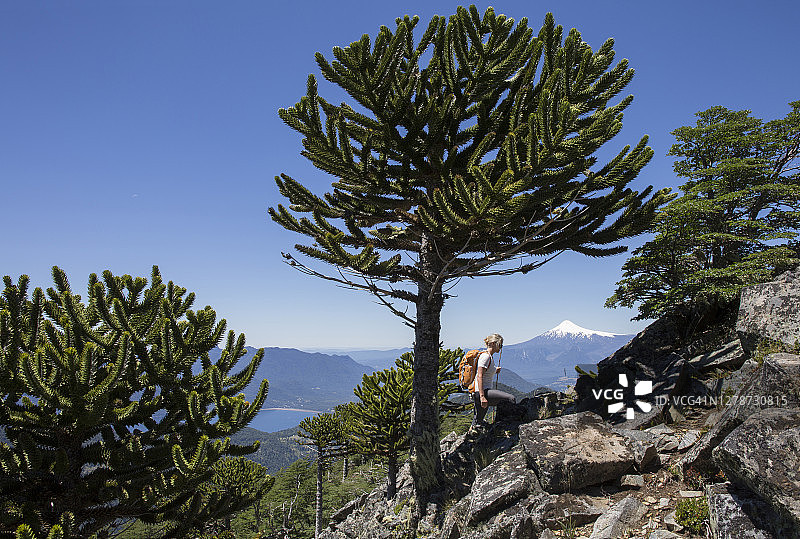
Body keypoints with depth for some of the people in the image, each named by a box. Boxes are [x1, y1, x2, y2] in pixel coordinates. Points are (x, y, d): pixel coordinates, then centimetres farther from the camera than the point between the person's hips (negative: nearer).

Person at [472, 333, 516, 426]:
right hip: (481, 392, -11)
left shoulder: (490, 356, 16)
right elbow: (479, 377, -21)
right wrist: (482, 396, -27)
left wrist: (495, 370, 14)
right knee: (511, 398, -18)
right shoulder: (486, 356, -14)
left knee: (478, 421, 16)